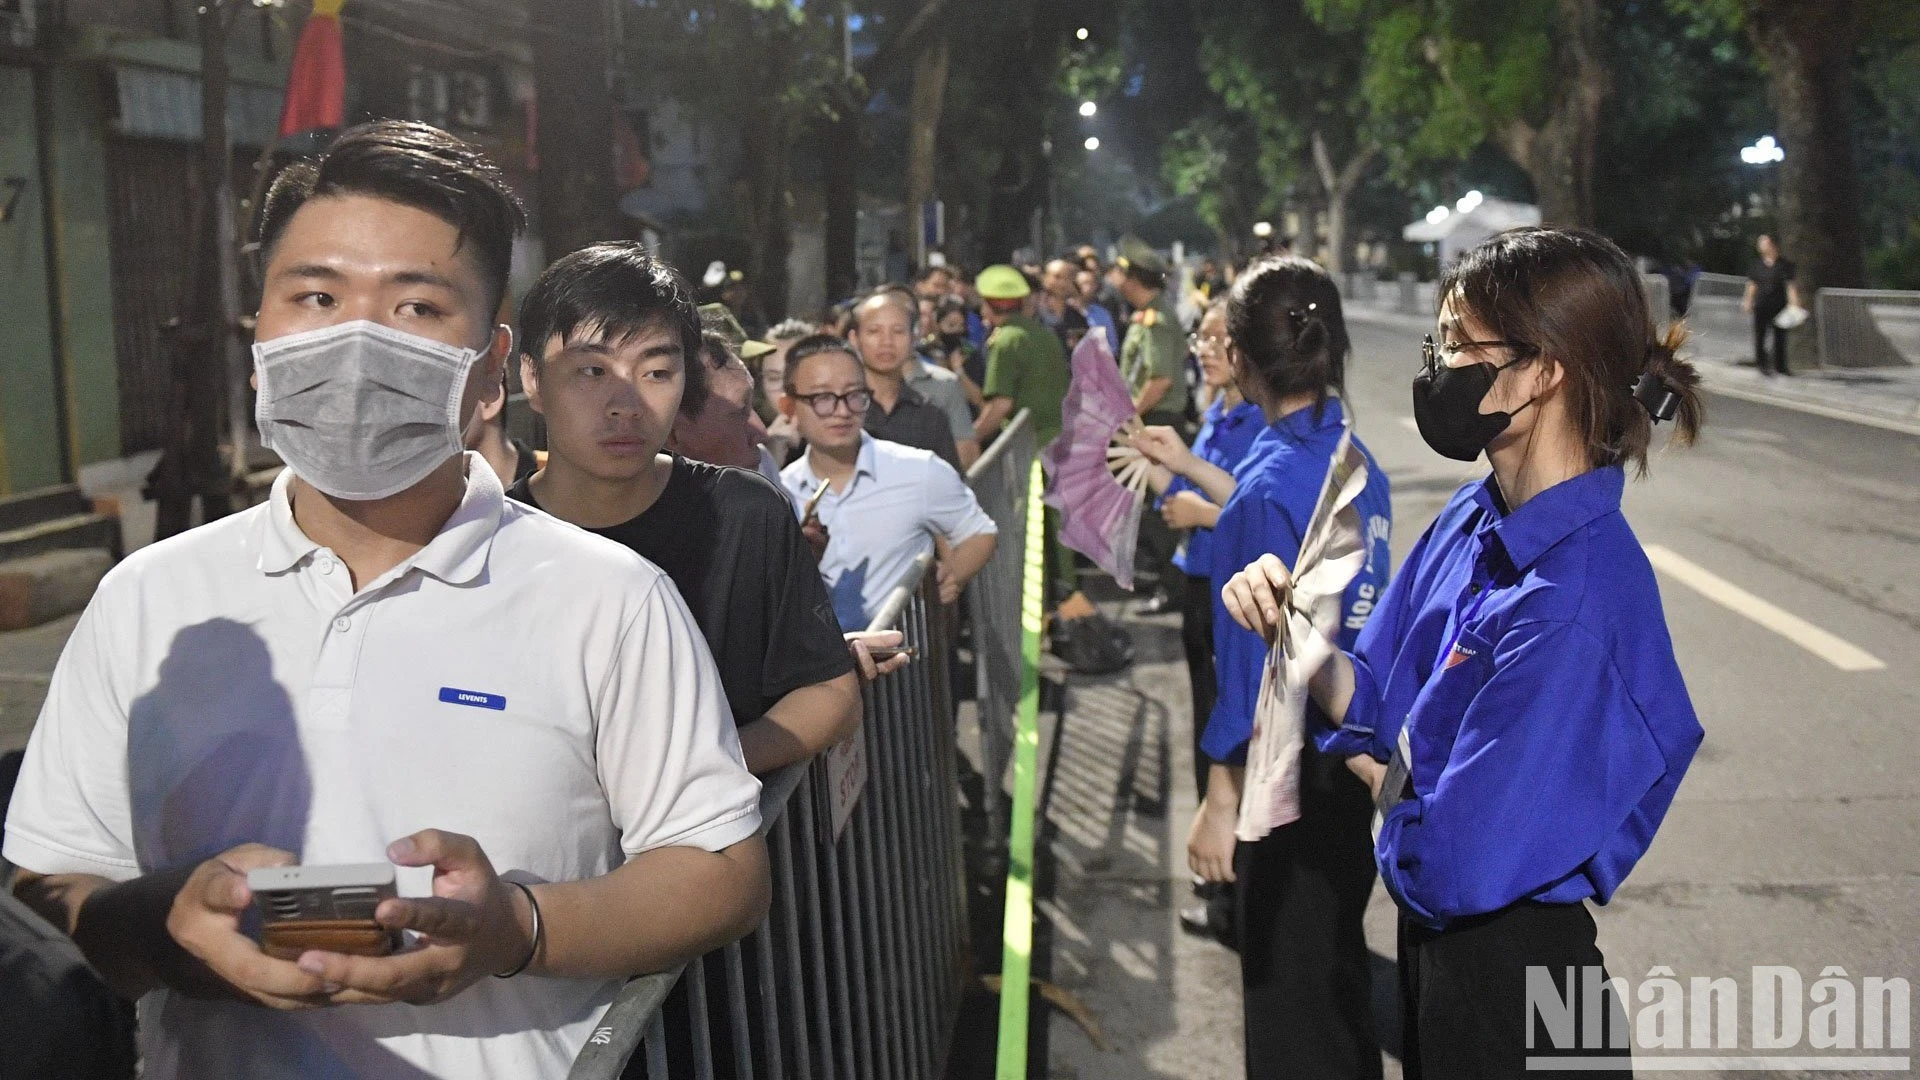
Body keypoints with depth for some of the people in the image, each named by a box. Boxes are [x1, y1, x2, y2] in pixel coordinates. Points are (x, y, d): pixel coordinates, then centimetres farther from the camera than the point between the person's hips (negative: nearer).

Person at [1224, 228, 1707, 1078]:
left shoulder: (1575, 604, -29)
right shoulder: (1474, 518, -2)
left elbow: (1453, 867, -29)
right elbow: (1375, 704, 5)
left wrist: (1383, 779, -10)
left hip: (1511, 982, -8)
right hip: (1434, 944, 8)